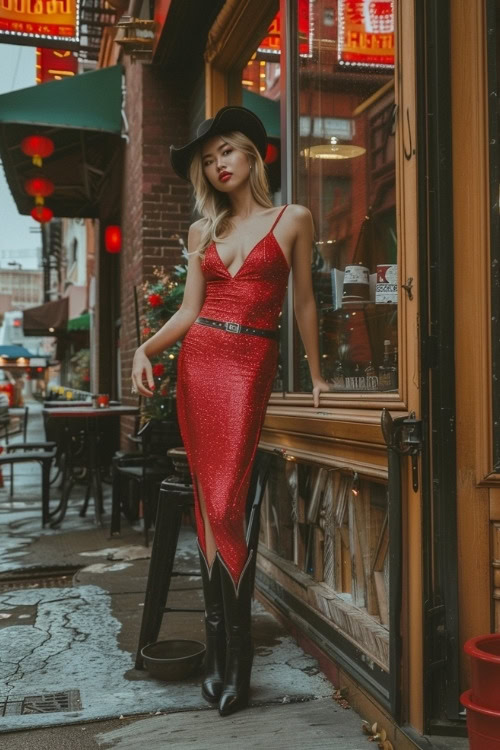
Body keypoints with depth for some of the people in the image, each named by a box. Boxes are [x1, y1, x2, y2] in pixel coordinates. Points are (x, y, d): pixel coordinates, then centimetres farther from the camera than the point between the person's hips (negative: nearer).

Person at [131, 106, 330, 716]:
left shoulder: (292, 220, 7)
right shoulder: (202, 231, 16)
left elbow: (303, 303, 8)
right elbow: (189, 310, 11)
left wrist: (315, 375, 10)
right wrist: (145, 349, -4)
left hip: (250, 365, -4)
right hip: (199, 359, 4)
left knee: (227, 506, -13)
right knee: (206, 501, 2)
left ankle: (234, 663, 0)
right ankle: (217, 654, 13)